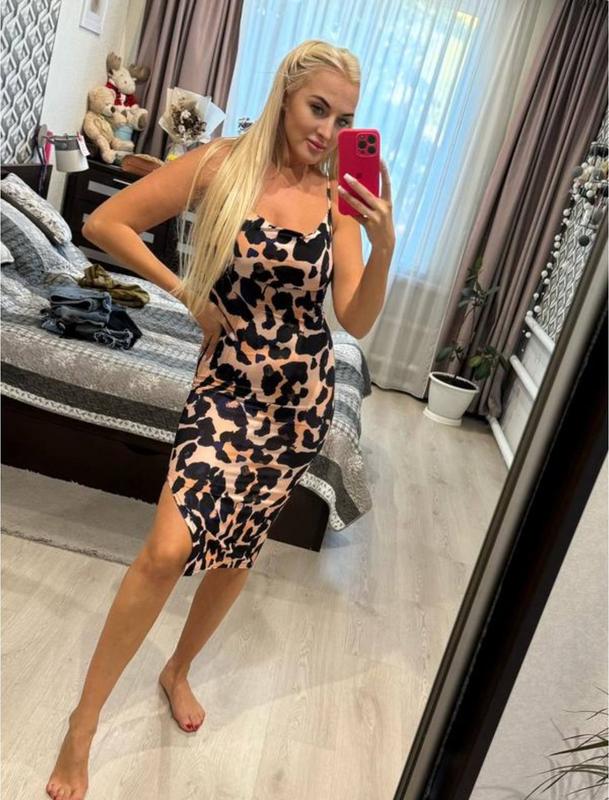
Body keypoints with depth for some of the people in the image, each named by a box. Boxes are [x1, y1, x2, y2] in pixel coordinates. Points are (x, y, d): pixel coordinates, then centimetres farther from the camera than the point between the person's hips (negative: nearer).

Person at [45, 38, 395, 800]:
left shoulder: (338, 196, -1)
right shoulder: (221, 163, -6)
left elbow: (356, 321, -7)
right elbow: (103, 223, -2)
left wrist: (385, 245, -22)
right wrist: (182, 289, -5)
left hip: (302, 395, 3)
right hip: (225, 384, -2)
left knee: (238, 550, 14)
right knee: (171, 547, -17)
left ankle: (178, 669, 43)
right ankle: (81, 728, 9)